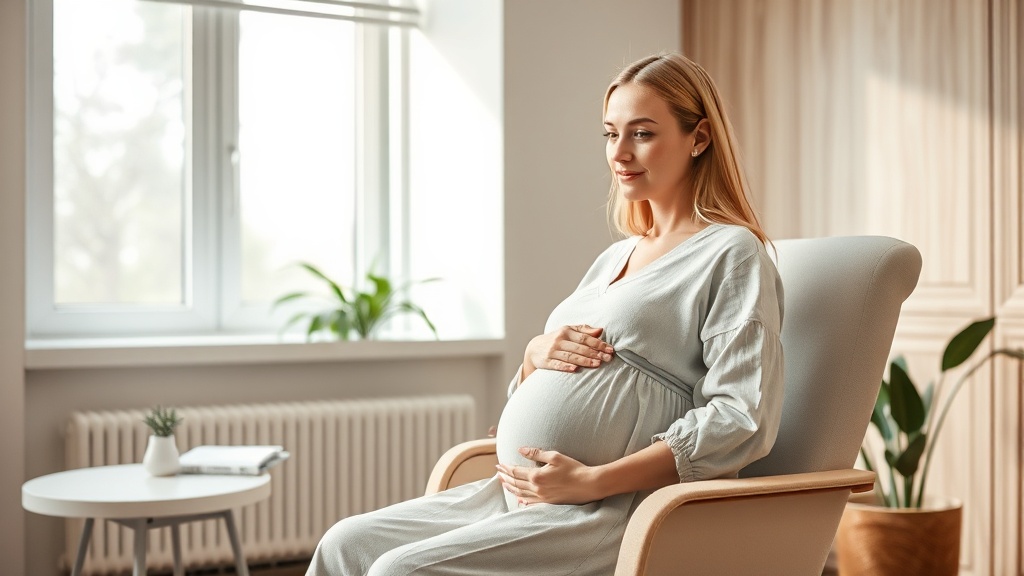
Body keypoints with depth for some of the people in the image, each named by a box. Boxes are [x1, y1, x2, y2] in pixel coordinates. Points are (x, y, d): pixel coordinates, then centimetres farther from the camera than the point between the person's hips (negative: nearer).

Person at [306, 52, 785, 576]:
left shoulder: (732, 252, -5)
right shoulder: (615, 257, 20)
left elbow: (743, 419, -16)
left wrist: (591, 481, -20)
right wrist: (535, 355, -2)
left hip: (608, 514, -8)